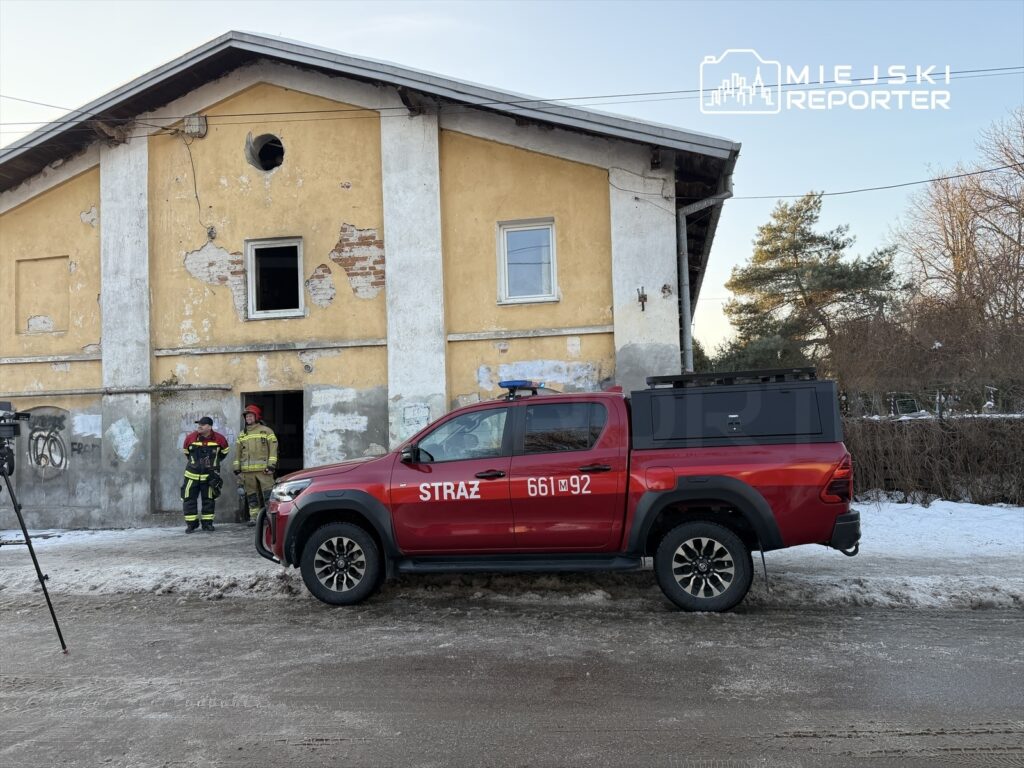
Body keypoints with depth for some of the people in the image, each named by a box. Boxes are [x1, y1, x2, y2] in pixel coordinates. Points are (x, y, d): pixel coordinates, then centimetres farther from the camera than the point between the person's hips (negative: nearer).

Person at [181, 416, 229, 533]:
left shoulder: (219, 439, -6)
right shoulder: (191, 437, -4)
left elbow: (224, 451, 14)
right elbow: (186, 452, 15)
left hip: (210, 475, -1)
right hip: (192, 474, 1)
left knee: (209, 499, 6)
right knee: (189, 498, -1)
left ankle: (207, 523, 17)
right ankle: (191, 523, 8)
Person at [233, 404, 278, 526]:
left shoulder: (266, 431, 4)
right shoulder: (242, 434, 18)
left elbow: (273, 448, -3)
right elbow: (238, 452, 19)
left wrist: (271, 464, -11)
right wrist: (237, 467, 11)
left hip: (263, 469, -5)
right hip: (248, 470, 5)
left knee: (268, 493, -10)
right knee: (251, 495, 8)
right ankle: (254, 517, 14)